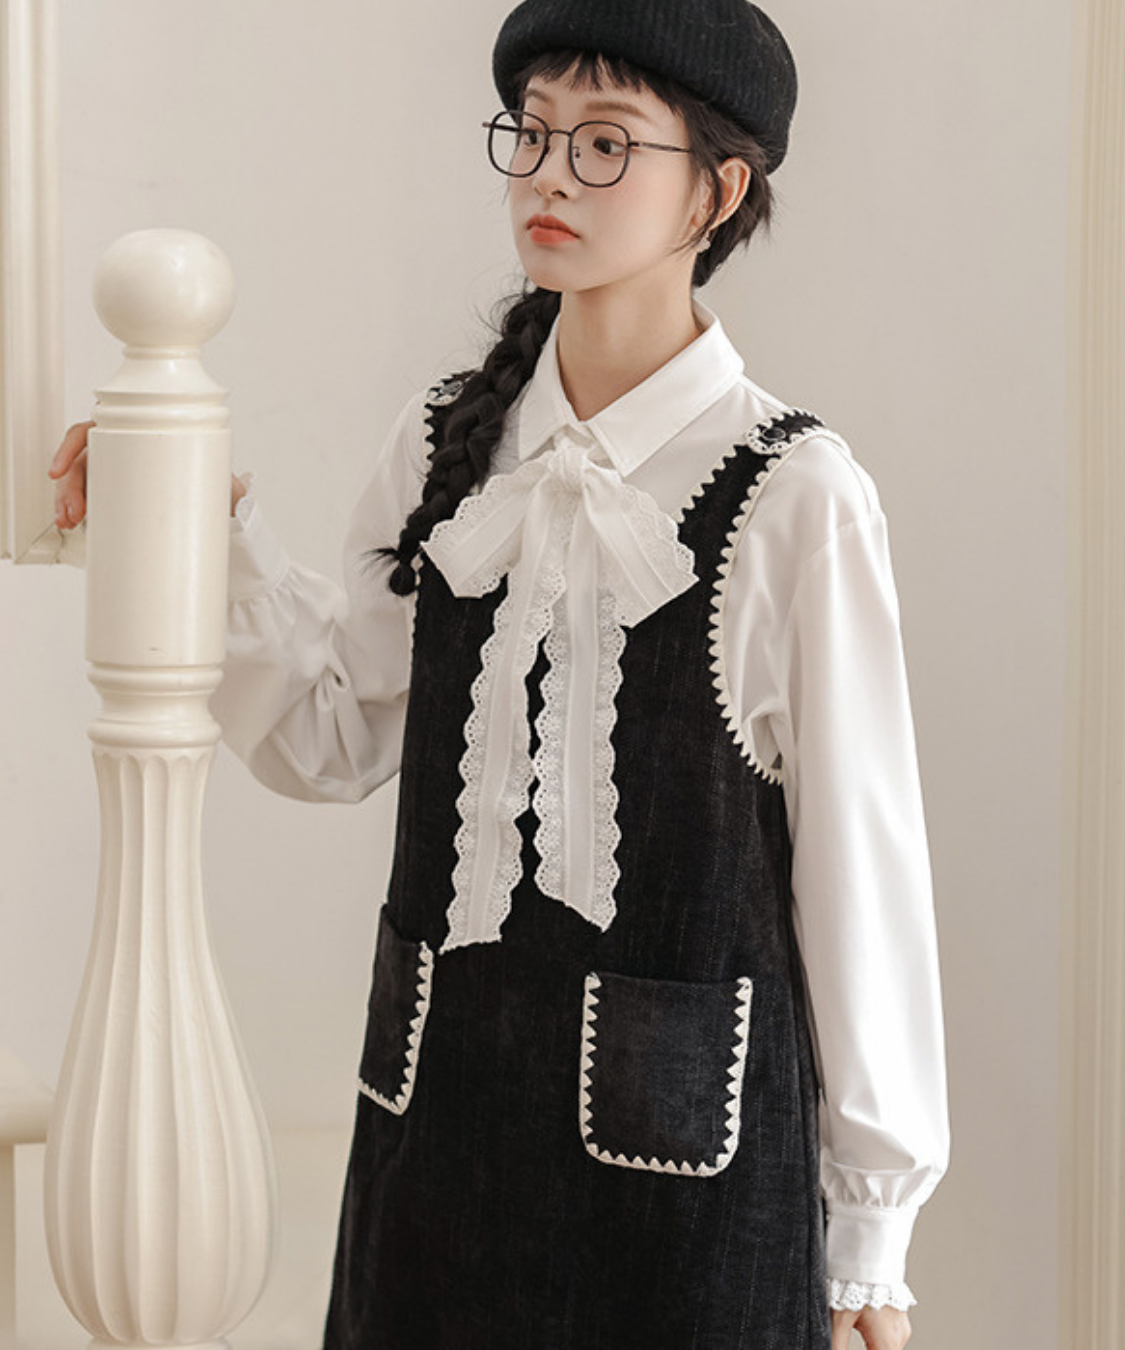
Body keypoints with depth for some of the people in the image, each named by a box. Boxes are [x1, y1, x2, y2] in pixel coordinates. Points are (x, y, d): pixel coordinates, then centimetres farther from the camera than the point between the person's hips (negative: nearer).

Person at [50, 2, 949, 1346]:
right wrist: (212, 534, -6)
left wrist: (869, 1231, -3)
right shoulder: (443, 450, 3)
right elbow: (333, 739, 9)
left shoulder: (794, 495, -12)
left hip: (686, 1135, -4)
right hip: (436, 1104, 4)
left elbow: (858, 858, -8)